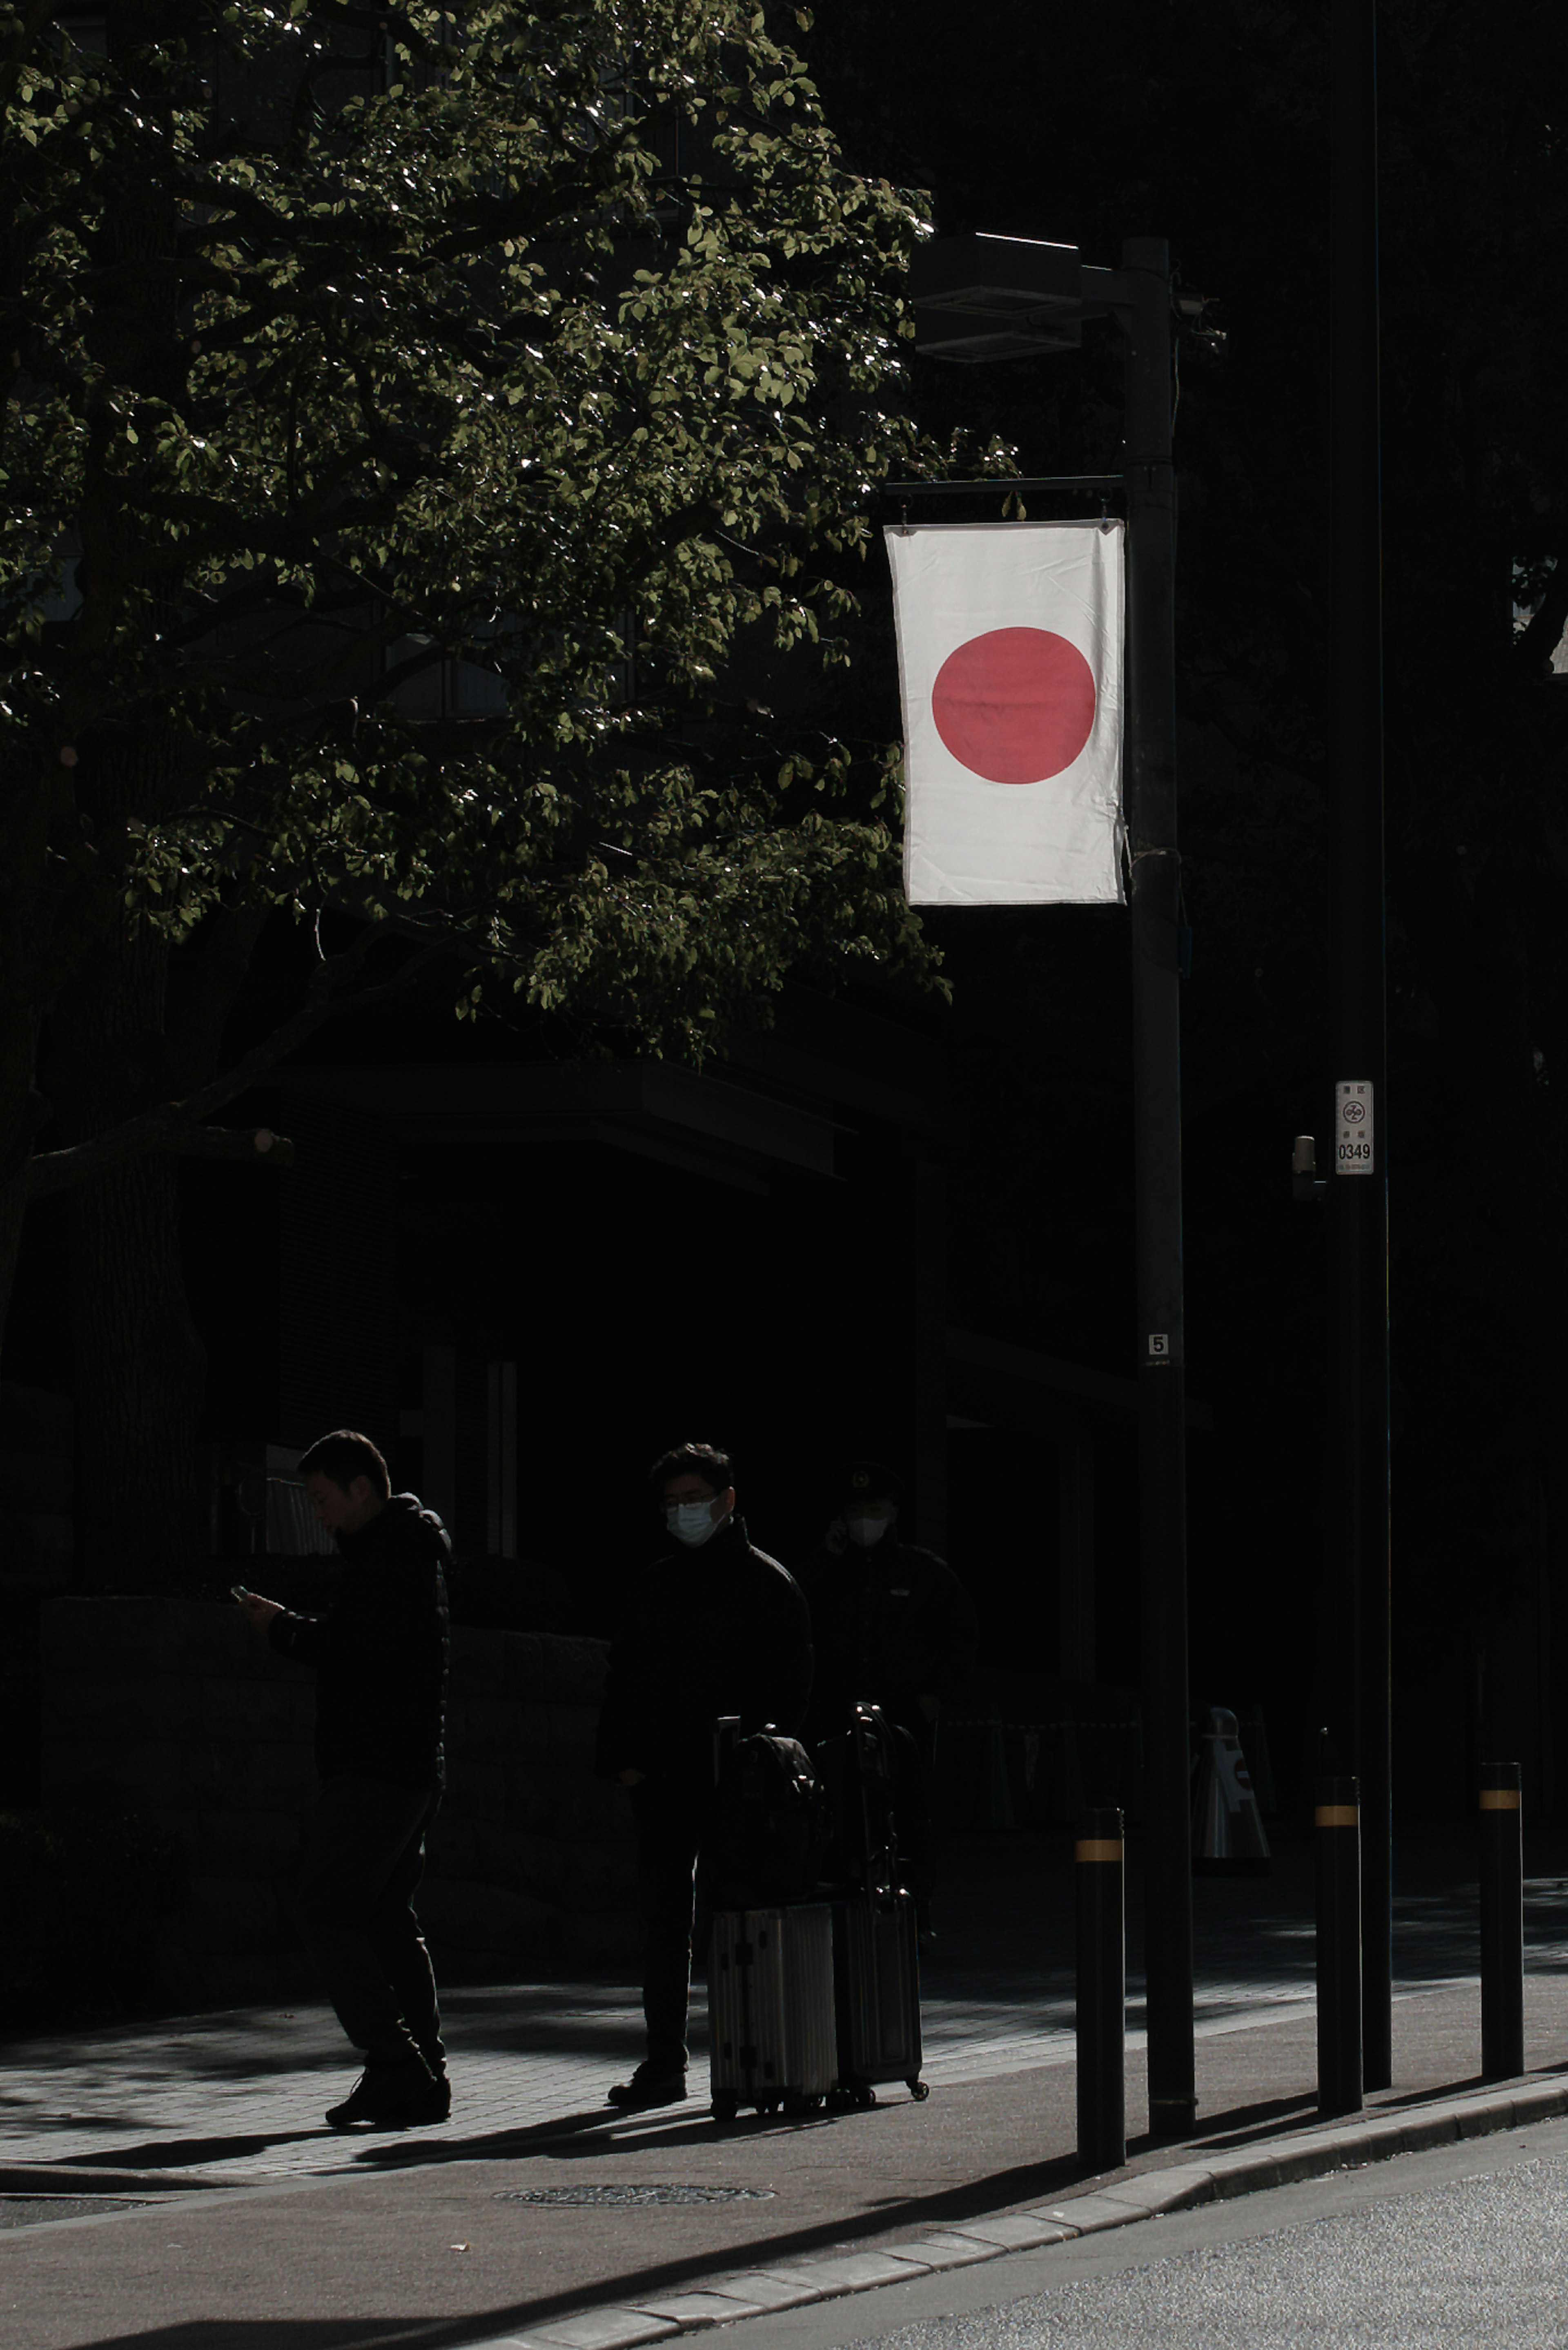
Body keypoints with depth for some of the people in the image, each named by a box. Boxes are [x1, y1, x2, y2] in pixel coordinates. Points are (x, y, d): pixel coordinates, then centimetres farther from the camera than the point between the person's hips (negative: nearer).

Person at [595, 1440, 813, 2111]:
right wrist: (620, 1758, 4)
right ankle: (664, 2062, 6)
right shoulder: (654, 1586, 17)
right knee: (663, 1919, 3)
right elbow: (624, 1678, 18)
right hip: (661, 1779, 5)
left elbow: (789, 1681, -3)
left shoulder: (765, 1582, 2)